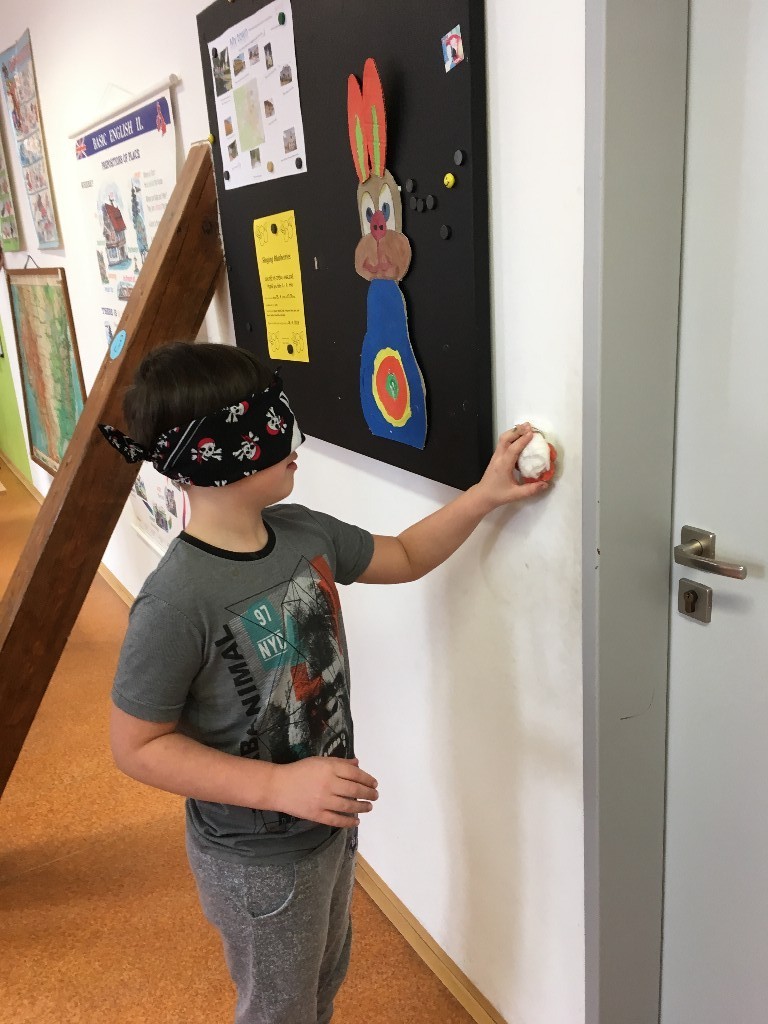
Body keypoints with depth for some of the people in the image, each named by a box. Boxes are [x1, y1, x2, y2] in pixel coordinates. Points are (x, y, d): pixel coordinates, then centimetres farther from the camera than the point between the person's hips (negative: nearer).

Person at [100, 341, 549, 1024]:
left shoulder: (304, 532, -9)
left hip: (332, 822, 7)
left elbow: (404, 558, 6)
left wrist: (486, 494, -3)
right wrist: (280, 786, -29)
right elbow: (137, 745, -23)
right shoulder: (177, 603, -31)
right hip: (256, 862, -7)